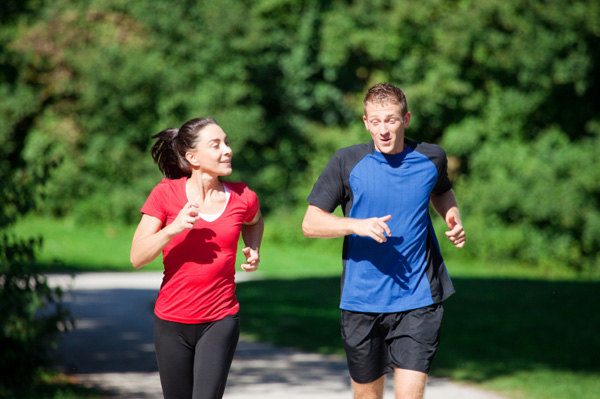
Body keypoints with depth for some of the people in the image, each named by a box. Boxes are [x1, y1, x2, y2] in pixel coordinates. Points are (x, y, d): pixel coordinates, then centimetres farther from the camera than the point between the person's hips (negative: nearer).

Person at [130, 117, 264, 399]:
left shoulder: (243, 198, -1)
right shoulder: (166, 194, -7)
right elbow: (137, 257, -10)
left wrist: (253, 250, 5)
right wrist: (174, 228, -25)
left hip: (220, 322, 0)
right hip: (172, 322, 0)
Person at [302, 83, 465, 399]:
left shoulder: (431, 159, 3)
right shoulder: (347, 162, -3)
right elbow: (310, 224, -3)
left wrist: (453, 216, 6)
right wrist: (357, 225, -19)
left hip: (418, 301, 0)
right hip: (362, 300, 0)